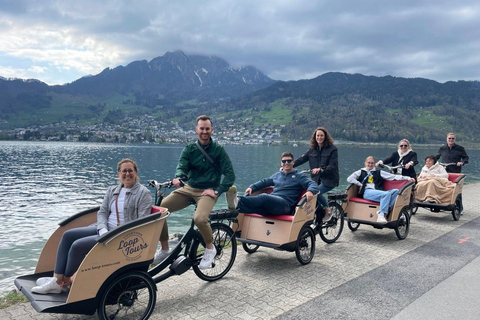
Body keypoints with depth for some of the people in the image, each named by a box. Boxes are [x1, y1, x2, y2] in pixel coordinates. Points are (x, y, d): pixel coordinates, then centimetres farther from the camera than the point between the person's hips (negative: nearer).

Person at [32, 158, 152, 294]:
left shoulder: (144, 193, -7)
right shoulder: (112, 190, 14)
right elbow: (102, 212, 9)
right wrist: (103, 230, -10)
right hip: (105, 229, 8)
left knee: (78, 245, -18)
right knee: (68, 235, -2)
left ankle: (66, 280, 6)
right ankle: (56, 280, -3)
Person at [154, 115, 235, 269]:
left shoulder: (218, 150, 1)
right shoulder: (189, 149, 8)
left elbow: (230, 174, -4)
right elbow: (182, 167, -6)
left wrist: (217, 191, -15)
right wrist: (178, 177, -29)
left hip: (207, 191, -4)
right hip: (188, 188, 4)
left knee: (199, 218, -34)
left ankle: (210, 248, -3)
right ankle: (164, 250, 4)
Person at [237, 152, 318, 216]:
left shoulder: (299, 176, 16)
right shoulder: (277, 175, 32)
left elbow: (313, 184, 4)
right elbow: (264, 182, 36)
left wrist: (310, 191, -21)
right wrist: (251, 187, 18)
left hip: (286, 204, -6)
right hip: (272, 202, 6)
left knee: (264, 197, -36)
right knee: (255, 206, -29)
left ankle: (239, 202, -54)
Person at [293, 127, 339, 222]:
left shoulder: (332, 149, -3)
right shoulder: (312, 149, 11)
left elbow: (333, 166, -12)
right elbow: (301, 159, 5)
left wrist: (321, 169, -30)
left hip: (329, 179, -5)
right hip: (316, 179, 5)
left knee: (317, 192, -27)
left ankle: (328, 210, -4)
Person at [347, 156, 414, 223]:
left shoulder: (379, 173, 28)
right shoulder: (361, 172, 22)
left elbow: (393, 176, 20)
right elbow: (349, 179, 9)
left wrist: (407, 178, 11)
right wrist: (360, 184, 0)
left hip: (379, 192, 4)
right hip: (367, 192, -4)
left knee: (396, 191, -24)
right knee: (386, 194, -32)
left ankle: (388, 209, -36)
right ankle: (381, 216, -40)